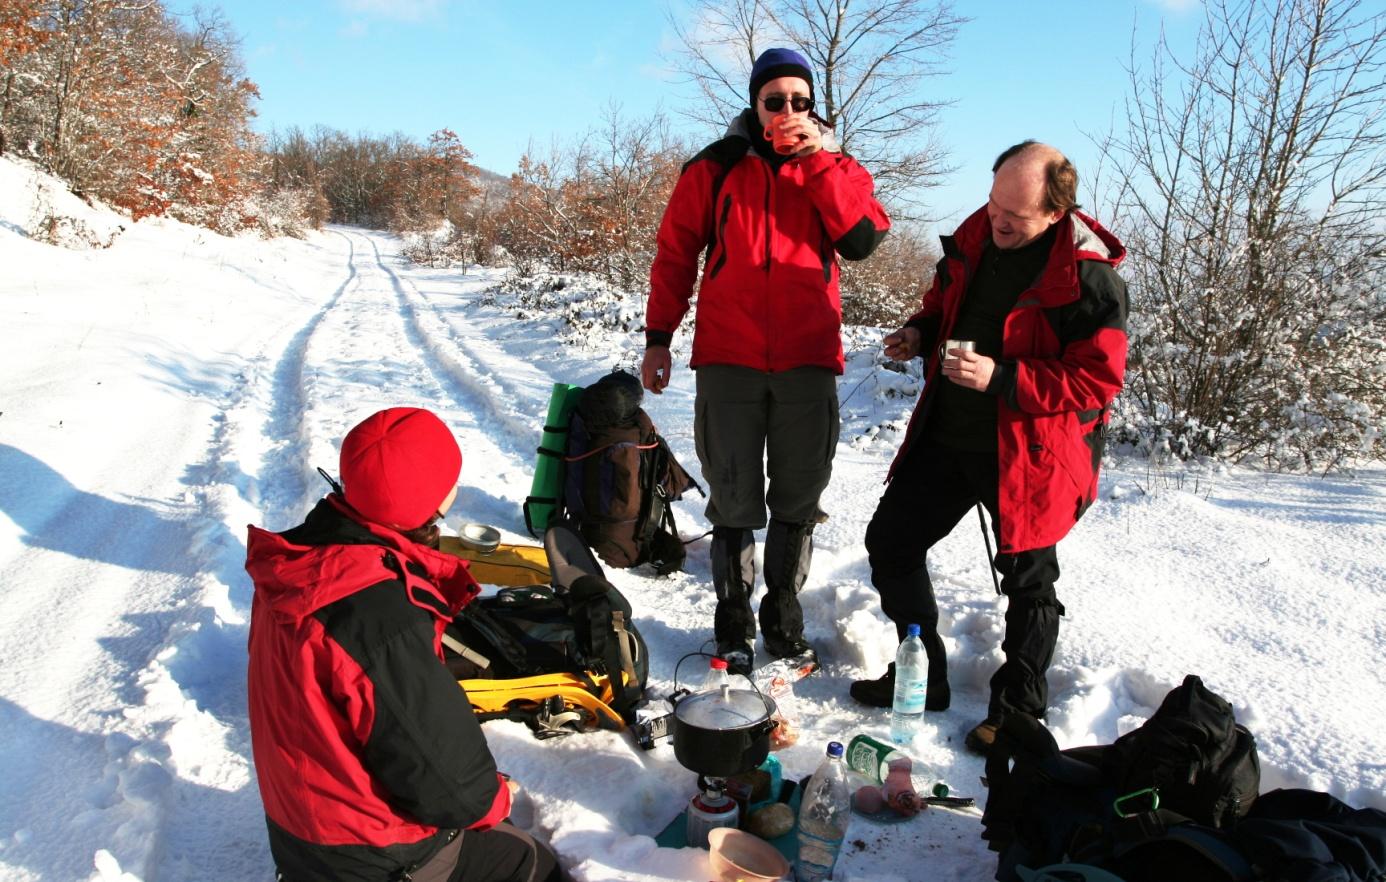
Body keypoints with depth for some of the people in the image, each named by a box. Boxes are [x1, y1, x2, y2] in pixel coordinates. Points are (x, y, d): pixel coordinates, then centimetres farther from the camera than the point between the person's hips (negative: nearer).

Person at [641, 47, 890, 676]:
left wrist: (820, 163, -8)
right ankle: (733, 628, 19)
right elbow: (675, 253, 8)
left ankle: (784, 626, 22)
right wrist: (658, 336, 3)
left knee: (798, 503, 7)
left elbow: (861, 240, -6)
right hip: (728, 361, -1)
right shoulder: (717, 167, 7)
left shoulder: (835, 169, 12)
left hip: (808, 363, 2)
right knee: (735, 504, 2)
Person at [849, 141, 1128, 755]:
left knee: (1028, 580, 8)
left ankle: (1018, 712, 30)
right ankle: (922, 679, 28)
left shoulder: (1090, 278, -17)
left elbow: (1096, 380, -18)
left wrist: (1001, 378, -27)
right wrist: (920, 332, -3)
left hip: (1026, 451, -6)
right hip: (946, 434, 6)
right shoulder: (974, 237, 3)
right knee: (890, 541, 10)